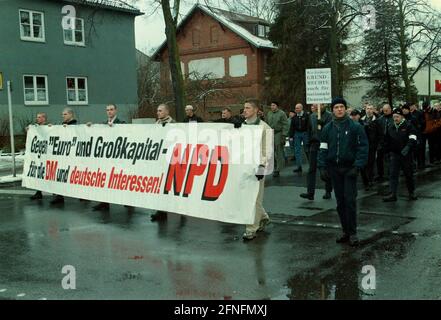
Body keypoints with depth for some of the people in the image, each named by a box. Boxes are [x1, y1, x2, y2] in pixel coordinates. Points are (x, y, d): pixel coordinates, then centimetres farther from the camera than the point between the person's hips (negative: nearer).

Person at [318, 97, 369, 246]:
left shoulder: (355, 127, -4)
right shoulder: (328, 128, 7)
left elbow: (363, 147, -6)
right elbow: (323, 148, 10)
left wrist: (357, 166, -15)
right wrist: (322, 166, -1)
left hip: (349, 168, -4)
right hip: (334, 168, 4)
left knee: (350, 200, -7)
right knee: (340, 201, 9)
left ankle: (352, 233, 2)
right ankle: (346, 231, 18)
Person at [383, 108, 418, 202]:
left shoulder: (408, 126, -7)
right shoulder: (391, 127, 9)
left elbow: (412, 138, -17)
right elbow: (387, 140, 19)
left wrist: (407, 147, -31)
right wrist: (387, 150, 14)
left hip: (406, 154, -4)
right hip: (394, 154, 4)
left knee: (408, 174, 9)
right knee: (393, 174, -3)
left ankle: (411, 193, 24)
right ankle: (393, 195, -3)